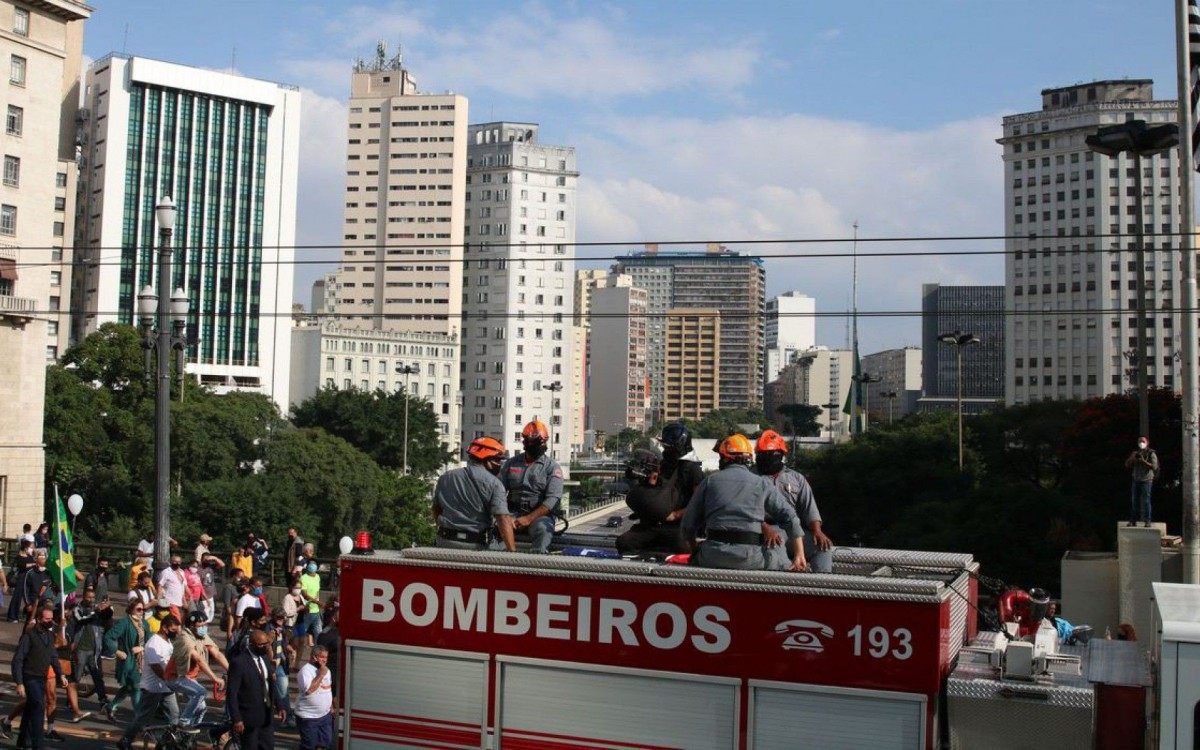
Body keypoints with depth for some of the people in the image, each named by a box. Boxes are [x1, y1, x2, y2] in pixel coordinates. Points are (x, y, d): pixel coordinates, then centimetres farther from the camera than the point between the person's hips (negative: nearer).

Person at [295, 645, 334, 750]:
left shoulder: (326, 669, 8)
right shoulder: (306, 670, -17)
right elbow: (308, 690, -29)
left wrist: (331, 706, 19)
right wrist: (321, 675, -25)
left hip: (325, 715, 7)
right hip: (308, 717, -7)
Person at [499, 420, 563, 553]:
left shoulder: (552, 467, 6)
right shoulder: (511, 463, 16)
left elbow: (553, 499, -6)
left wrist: (529, 518, -18)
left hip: (539, 514, -2)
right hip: (513, 513, 2)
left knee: (542, 529, -37)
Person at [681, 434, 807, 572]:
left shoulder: (709, 481, 12)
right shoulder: (762, 483, 11)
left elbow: (689, 523, 12)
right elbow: (790, 518, 5)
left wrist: (695, 549, 28)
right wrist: (799, 555, 5)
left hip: (714, 554, 1)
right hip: (750, 555, -1)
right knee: (788, 568, 11)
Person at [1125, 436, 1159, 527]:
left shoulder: (1151, 454, 0)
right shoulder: (1135, 453, 15)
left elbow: (1154, 466, -11)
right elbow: (1127, 464, 12)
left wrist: (1144, 461, -21)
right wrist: (1131, 458, -7)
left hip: (1146, 480, -5)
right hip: (1136, 480, 5)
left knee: (1146, 501, -7)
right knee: (1134, 501, 4)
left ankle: (1147, 521, -5)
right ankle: (1133, 520, 7)